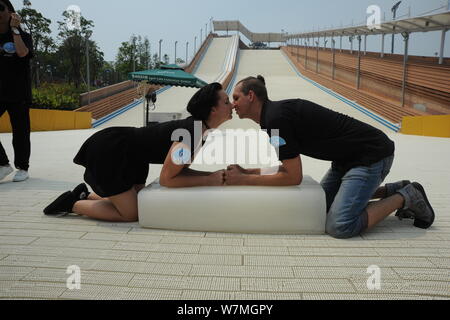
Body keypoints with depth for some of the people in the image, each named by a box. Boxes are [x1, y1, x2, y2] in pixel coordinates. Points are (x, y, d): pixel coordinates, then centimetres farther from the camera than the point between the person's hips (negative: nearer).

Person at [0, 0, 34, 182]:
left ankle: (22, 168, 16)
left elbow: (22, 53, -18)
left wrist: (15, 29, -16)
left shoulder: (22, 36, 2)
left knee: (20, 132, 4)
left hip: (18, 94, -3)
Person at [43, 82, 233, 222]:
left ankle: (86, 195, 30)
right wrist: (209, 180, -23)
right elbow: (166, 179, -26)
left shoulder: (201, 128, 0)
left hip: (131, 157, 9)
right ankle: (71, 203, 10)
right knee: (131, 214, -4)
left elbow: (179, 169, 3)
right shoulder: (192, 132, -29)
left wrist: (215, 175, -9)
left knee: (138, 204, 15)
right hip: (108, 153, -9)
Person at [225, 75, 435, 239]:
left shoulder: (276, 117, -22)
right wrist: (244, 172, 3)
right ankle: (394, 191, 21)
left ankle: (405, 197, 2)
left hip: (372, 154, -10)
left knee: (339, 226, -18)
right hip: (349, 157, 10)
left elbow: (293, 177, -19)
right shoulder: (270, 118, 8)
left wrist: (244, 180, -12)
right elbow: (285, 168, 13)